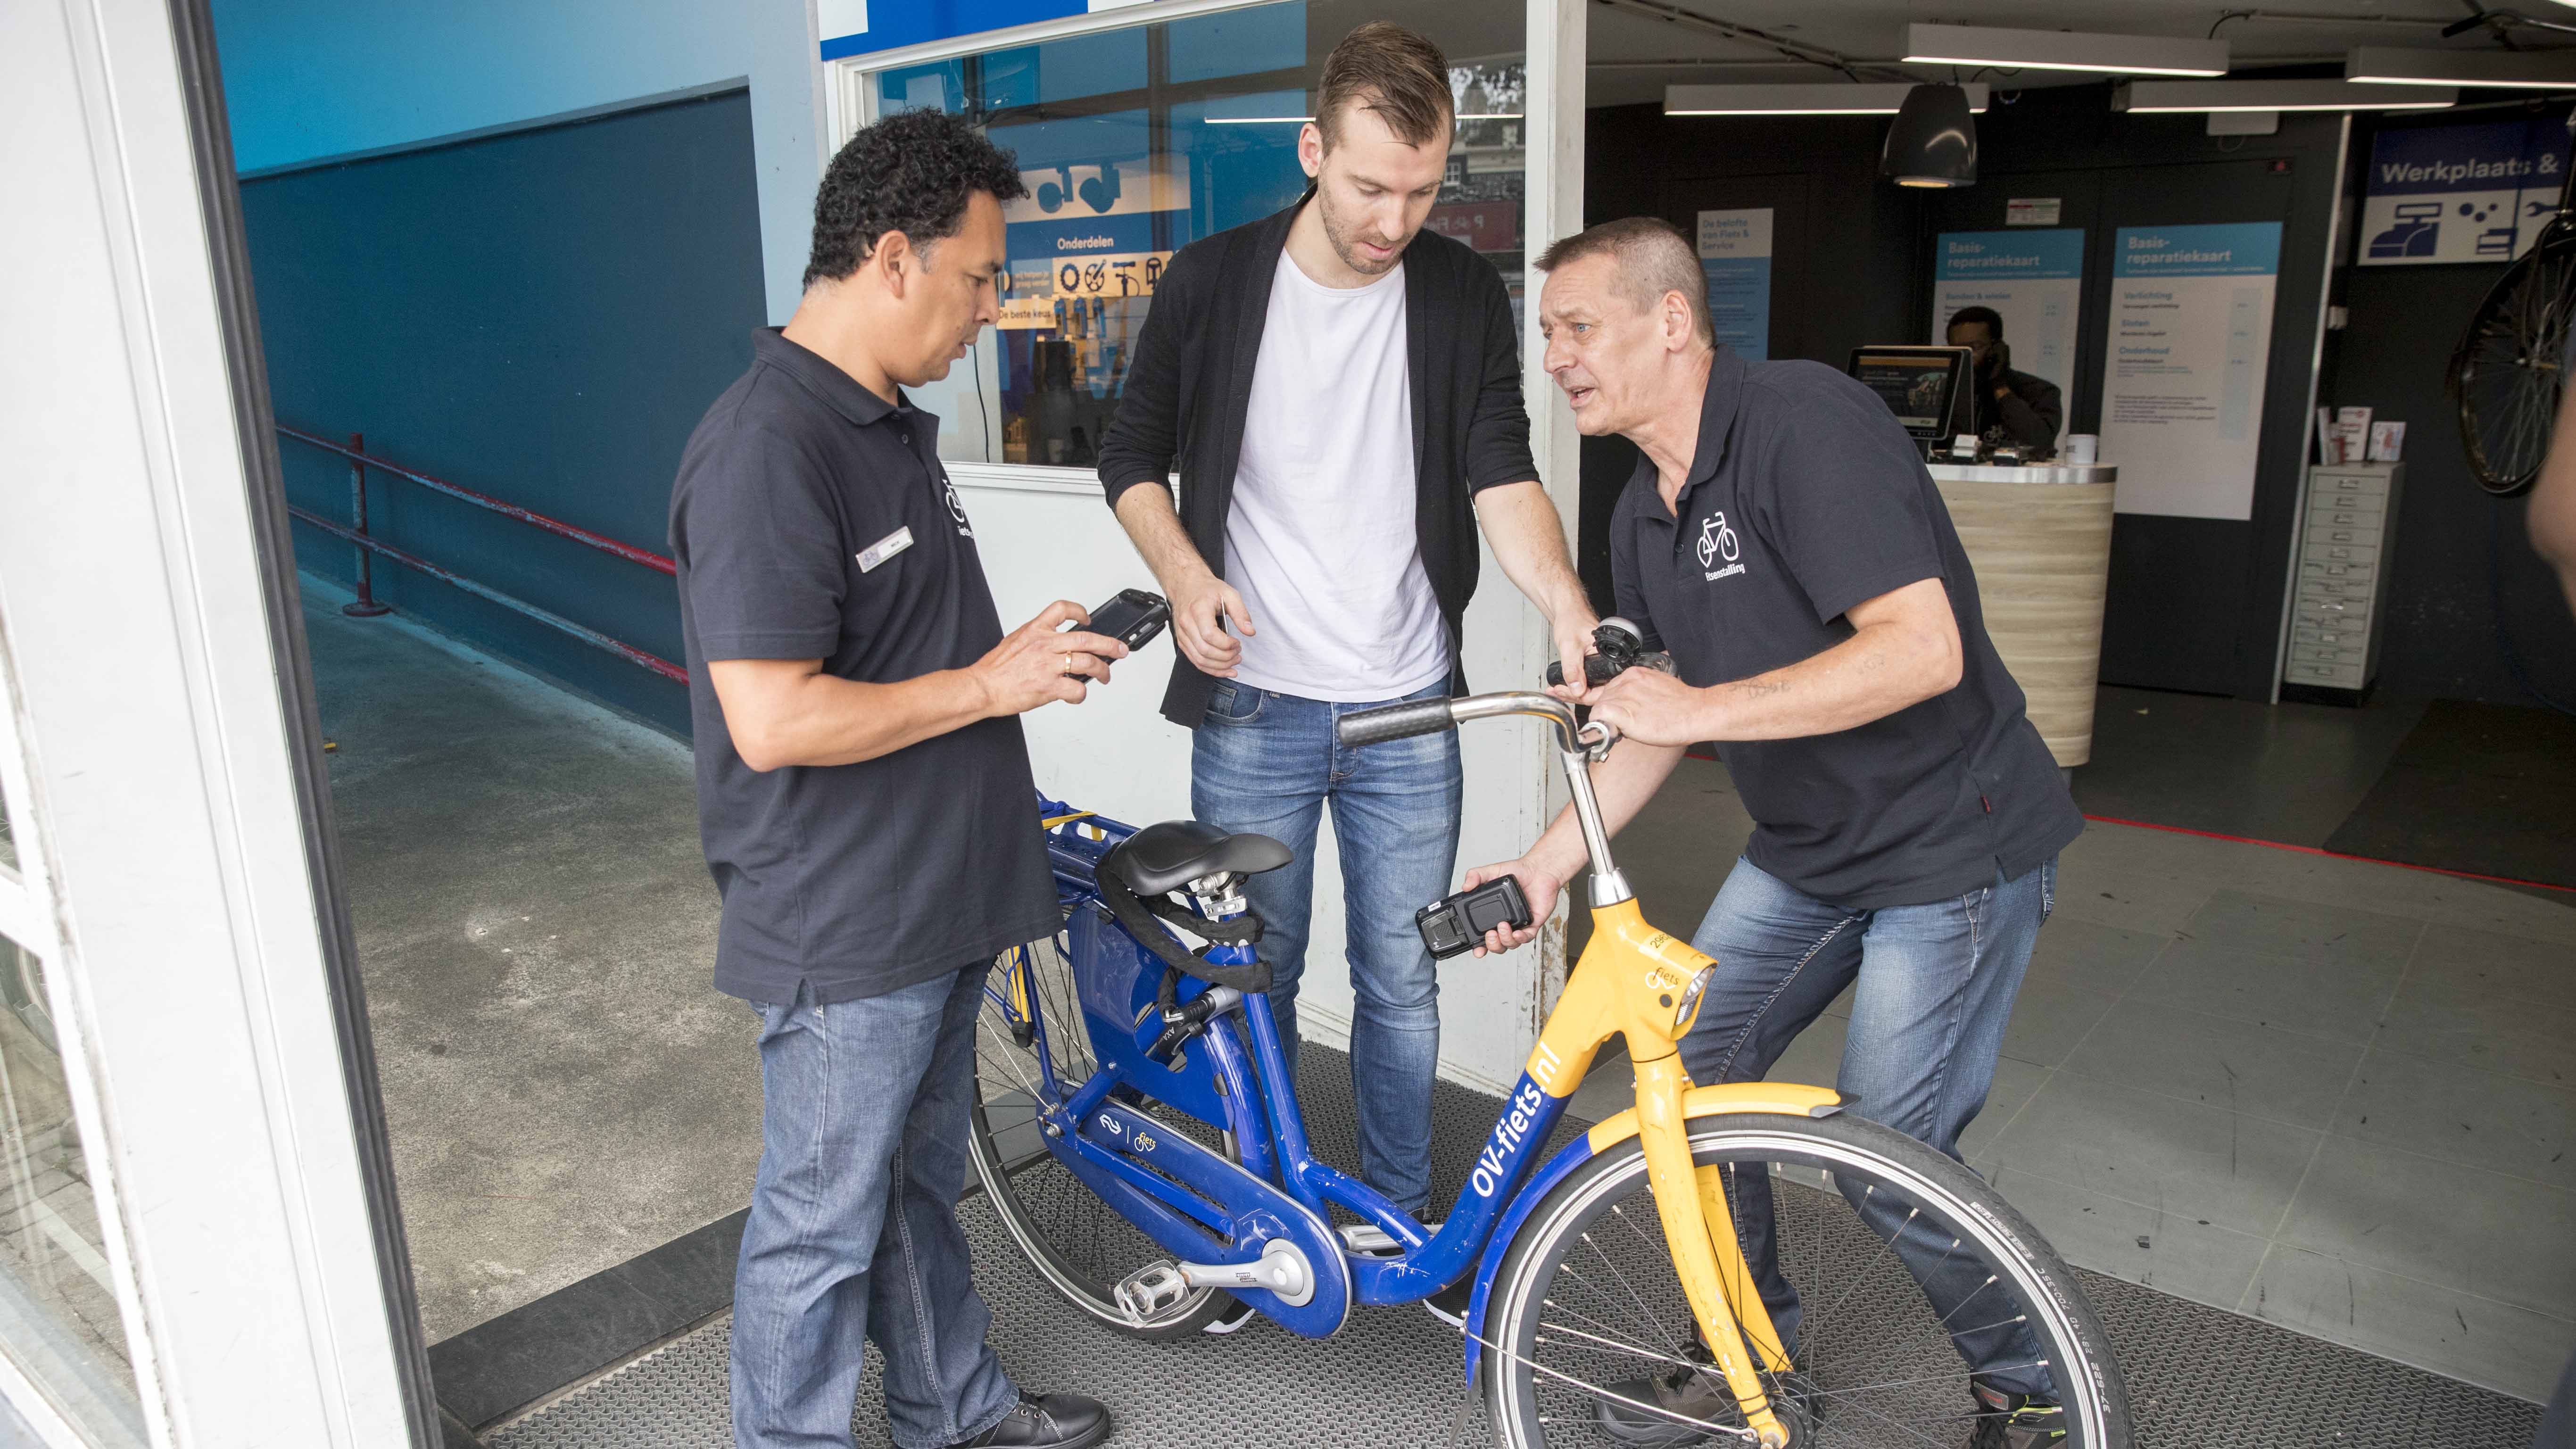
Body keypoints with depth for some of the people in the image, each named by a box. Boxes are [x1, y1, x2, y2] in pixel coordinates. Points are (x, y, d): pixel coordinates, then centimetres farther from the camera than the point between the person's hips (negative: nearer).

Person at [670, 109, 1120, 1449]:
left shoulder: (891, 423, 11)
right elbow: (773, 720, -28)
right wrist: (988, 686, -20)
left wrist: (1025, 649, 8)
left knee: (921, 1183, 25)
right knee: (824, 1227, 9)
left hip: (935, 904, 10)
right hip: (840, 931, -10)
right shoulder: (765, 449, -23)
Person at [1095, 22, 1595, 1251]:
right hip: (1252, 706, -1)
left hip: (1407, 713, 1)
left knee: (1403, 982, 10)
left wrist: (1565, 600, -26)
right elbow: (1131, 455, 4)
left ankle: (1399, 1213, 32)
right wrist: (1185, 573, -15)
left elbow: (1499, 470, -7)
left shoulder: (1463, 295, 0)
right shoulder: (1212, 283, -4)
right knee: (1258, 973, 11)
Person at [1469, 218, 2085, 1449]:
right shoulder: (1643, 515, 5)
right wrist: (1548, 863, 4)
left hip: (1951, 844, -8)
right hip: (1805, 847, 8)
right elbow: (1655, 720, 11)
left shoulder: (1806, 423, -22)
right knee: (1689, 1067, 6)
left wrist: (1702, 707, -30)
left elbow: (1921, 650, -30)